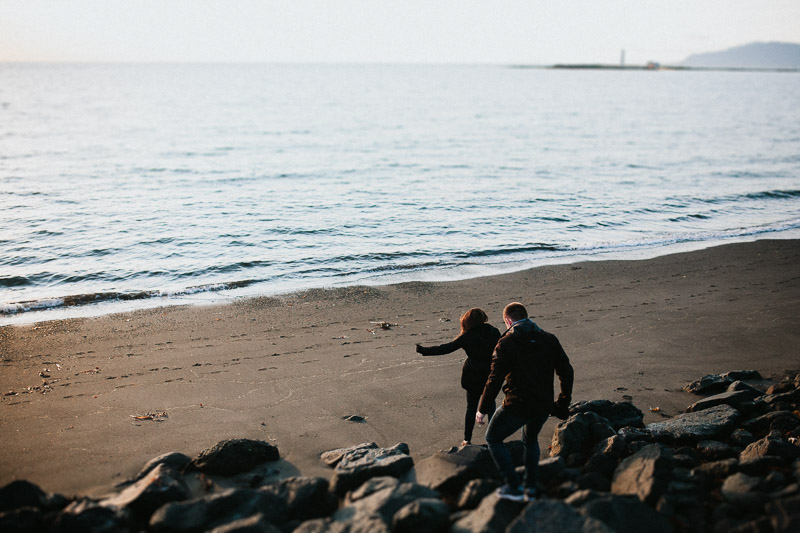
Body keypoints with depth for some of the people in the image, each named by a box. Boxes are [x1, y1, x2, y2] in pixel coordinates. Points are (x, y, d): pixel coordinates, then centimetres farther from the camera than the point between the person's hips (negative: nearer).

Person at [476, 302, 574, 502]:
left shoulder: (506, 343, -10)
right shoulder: (549, 339, 5)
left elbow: (495, 379, -14)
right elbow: (566, 371, 8)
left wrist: (483, 409, -7)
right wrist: (564, 401, 20)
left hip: (517, 405, -6)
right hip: (544, 406, 6)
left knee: (493, 438, 15)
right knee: (531, 440, 31)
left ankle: (513, 487, 7)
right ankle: (531, 489, 28)